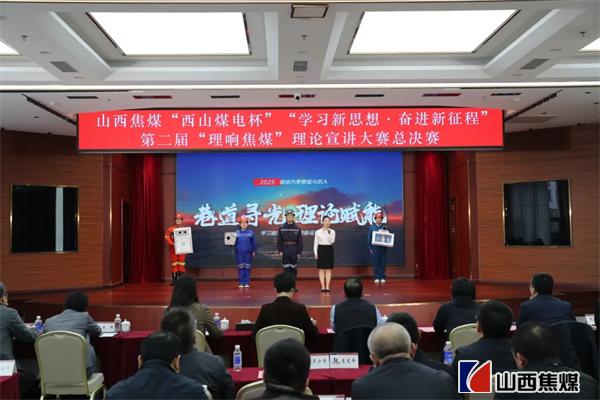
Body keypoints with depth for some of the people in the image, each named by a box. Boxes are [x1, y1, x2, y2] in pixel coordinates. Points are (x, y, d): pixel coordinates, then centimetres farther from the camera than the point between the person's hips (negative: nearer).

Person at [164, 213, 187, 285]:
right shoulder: (170, 229, 1)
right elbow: (167, 238, -6)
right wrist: (173, 243, -19)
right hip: (173, 249, -1)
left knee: (181, 264, 2)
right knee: (174, 264, 1)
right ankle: (174, 280, 6)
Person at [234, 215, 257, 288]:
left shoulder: (250, 232, 3)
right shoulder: (237, 233, 4)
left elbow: (254, 242, 6)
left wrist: (254, 251, 4)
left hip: (248, 253, 0)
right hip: (239, 253, 0)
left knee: (247, 268, 3)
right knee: (240, 268, 3)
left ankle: (247, 283, 9)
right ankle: (241, 283, 9)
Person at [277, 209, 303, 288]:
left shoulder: (297, 228, 1)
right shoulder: (281, 228, 1)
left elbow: (300, 241, 1)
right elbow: (279, 240, 1)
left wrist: (299, 252, -4)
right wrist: (280, 250, -7)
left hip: (294, 252, 1)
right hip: (285, 252, 0)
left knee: (294, 269, 7)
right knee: (286, 269, 2)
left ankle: (293, 286, 16)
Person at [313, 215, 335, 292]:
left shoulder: (332, 231, 3)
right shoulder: (318, 232, 2)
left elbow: (332, 241, -10)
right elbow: (316, 243, 3)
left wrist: (329, 233, -18)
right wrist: (315, 253, -4)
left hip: (329, 249, 1)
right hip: (321, 249, -1)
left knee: (328, 269, 2)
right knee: (321, 269, 1)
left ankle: (327, 287, 7)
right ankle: (323, 287, 6)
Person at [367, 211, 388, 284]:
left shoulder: (384, 228, 6)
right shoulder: (371, 227, 5)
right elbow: (369, 238, 3)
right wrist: (370, 249, -3)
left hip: (383, 248, 1)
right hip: (374, 248, -1)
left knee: (383, 264, 3)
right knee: (375, 264, 1)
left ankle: (382, 278, 10)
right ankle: (376, 278, 8)